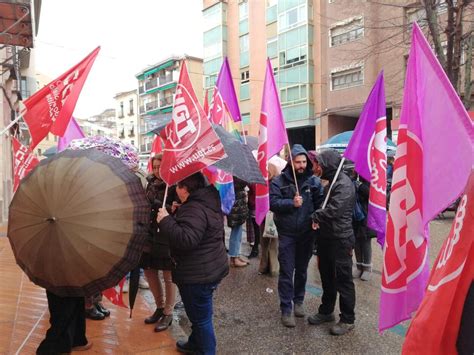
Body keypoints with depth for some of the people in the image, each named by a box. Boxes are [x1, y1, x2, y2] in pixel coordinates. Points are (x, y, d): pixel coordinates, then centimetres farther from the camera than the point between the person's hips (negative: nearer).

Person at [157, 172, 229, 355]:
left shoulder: (194, 209, -26)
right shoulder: (209, 201, 6)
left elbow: (186, 239, -36)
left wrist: (166, 220, -25)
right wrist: (177, 215, 11)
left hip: (198, 274, -11)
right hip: (211, 269, 11)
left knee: (201, 317, 7)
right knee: (199, 313, 27)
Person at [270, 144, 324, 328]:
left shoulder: (313, 180, -1)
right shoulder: (279, 181, -6)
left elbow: (320, 203, -5)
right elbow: (272, 202, -13)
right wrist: (291, 203, -25)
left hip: (307, 233, 2)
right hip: (287, 233, -2)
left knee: (302, 269, 16)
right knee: (287, 271, 2)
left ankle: (298, 302, 34)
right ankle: (286, 309, 13)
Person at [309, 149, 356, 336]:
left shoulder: (344, 184, -18)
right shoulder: (332, 181, 13)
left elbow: (333, 210, -26)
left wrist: (316, 216, -10)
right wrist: (318, 217, -2)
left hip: (340, 240, -9)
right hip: (327, 237, 9)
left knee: (343, 280, 3)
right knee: (327, 276, 19)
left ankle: (347, 319, 18)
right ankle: (326, 311, 35)